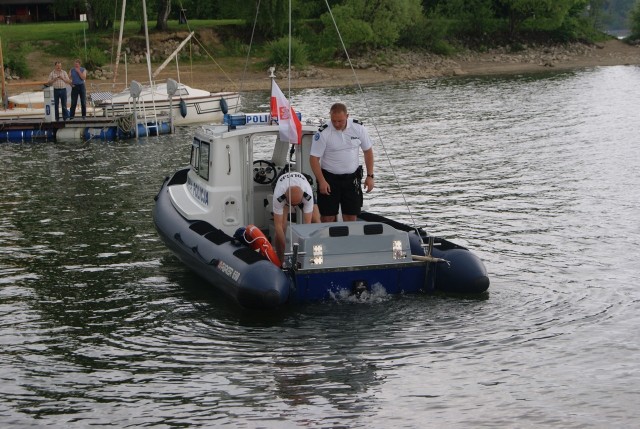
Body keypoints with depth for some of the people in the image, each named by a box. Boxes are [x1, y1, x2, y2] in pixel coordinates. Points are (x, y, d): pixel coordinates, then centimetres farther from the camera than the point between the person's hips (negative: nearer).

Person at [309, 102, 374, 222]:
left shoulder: (358, 128, -5)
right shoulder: (323, 133, -14)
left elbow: (368, 151, 6)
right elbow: (314, 158, -11)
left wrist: (370, 176, 1)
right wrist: (321, 181, -18)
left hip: (352, 177, 2)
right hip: (329, 178, -2)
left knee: (351, 216, 5)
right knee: (327, 217, -1)